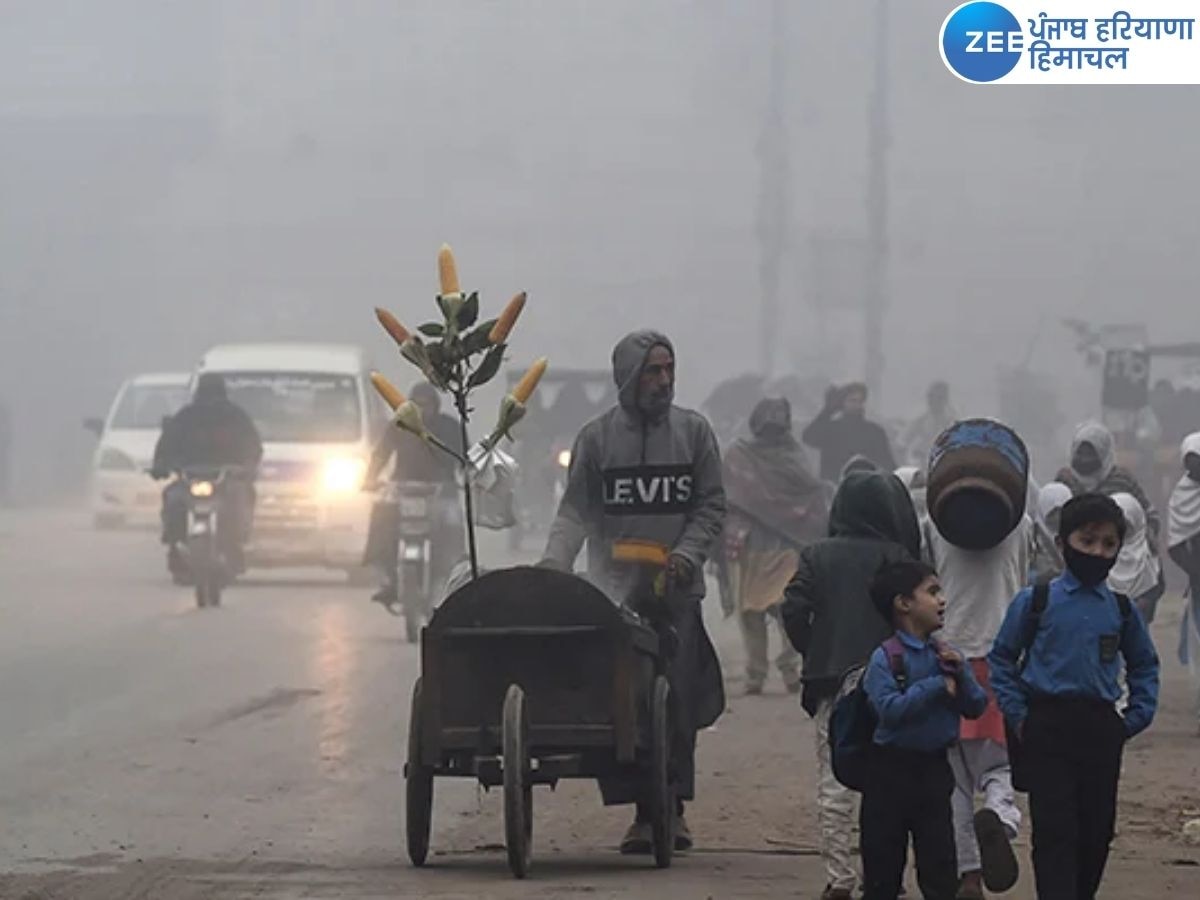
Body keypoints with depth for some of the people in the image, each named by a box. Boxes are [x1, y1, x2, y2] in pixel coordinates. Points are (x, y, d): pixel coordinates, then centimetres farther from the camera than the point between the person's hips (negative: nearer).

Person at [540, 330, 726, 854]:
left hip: (677, 594, 1)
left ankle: (673, 804, 6)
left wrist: (688, 554, -7)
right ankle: (641, 810, -1)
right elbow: (575, 512, 3)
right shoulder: (597, 437, 4)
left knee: (677, 701, -4)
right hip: (614, 590, -1)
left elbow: (712, 506, 9)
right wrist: (552, 568, -11)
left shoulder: (693, 431, 7)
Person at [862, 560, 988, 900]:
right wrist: (936, 686, -18)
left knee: (940, 866, 6)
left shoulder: (945, 655, 6)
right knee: (883, 863, 5)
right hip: (892, 767, -5)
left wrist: (961, 674, -11)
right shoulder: (885, 658, -11)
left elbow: (976, 707, 6)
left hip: (934, 766, 5)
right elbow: (890, 709, -23)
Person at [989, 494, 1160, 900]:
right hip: (1049, 728, -4)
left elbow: (1144, 666, 20)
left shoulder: (1122, 610, 8)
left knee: (1097, 831, 9)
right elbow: (1001, 659, 6)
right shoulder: (1035, 602, -1)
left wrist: (1137, 716, 8)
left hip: (1101, 730, 4)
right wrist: (1017, 715, -2)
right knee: (1055, 831, -9)